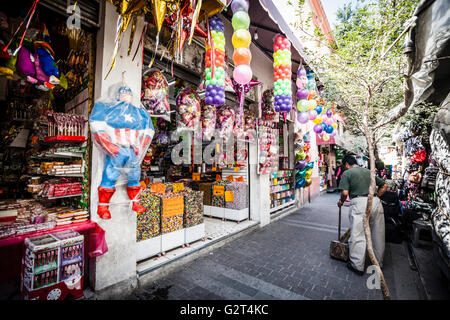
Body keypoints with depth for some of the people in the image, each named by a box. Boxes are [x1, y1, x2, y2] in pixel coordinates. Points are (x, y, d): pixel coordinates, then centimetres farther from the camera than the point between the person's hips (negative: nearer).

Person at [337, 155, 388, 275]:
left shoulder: (347, 173, 1)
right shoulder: (369, 171, 19)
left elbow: (345, 192, -9)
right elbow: (384, 186, 21)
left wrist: (341, 202, 8)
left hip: (359, 203, -6)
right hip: (376, 202, 7)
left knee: (358, 236, 1)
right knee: (378, 235, 17)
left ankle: (357, 266, 9)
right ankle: (378, 263, 33)